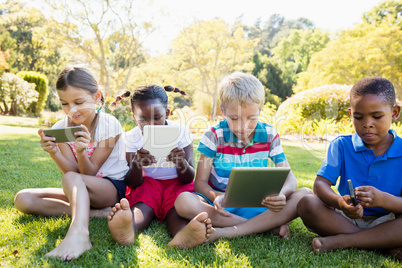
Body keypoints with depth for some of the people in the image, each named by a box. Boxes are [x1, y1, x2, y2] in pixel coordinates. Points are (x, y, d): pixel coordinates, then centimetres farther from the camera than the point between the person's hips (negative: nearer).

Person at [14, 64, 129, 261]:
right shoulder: (61, 128, -2)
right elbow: (74, 173, -10)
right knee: (23, 200, -13)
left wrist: (82, 152, -35)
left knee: (71, 179, -34)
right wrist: (54, 153, -28)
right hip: (80, 192, 6)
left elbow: (88, 173, -15)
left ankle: (79, 233, -58)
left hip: (113, 187, -5)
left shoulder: (109, 125, -14)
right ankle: (94, 212, -24)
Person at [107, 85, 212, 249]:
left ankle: (182, 234, -63)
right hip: (147, 183, 1)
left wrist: (181, 163, -36)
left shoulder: (181, 131, -9)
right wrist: (136, 165, -36)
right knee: (143, 206, -32)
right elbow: (133, 184, -12)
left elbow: (188, 179, -11)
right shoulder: (132, 137, -7)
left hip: (176, 183, 0)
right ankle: (128, 229, -62)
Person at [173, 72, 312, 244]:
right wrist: (215, 197, -31)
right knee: (183, 201, -32)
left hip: (258, 205, 2)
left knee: (304, 195, -23)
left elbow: (289, 177, -1)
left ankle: (224, 232, -30)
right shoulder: (213, 136, -7)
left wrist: (281, 194, -26)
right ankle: (269, 225, -25)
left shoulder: (269, 135, -1)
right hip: (222, 206, -1)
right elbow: (200, 182, -7)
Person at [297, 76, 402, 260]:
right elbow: (320, 183, -11)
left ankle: (341, 241, -24)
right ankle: (386, 246, -21)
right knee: (307, 204, -26)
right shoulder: (341, 145, 1)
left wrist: (384, 200, -34)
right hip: (345, 218, 2)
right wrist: (339, 202, -33)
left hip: (386, 223, -1)